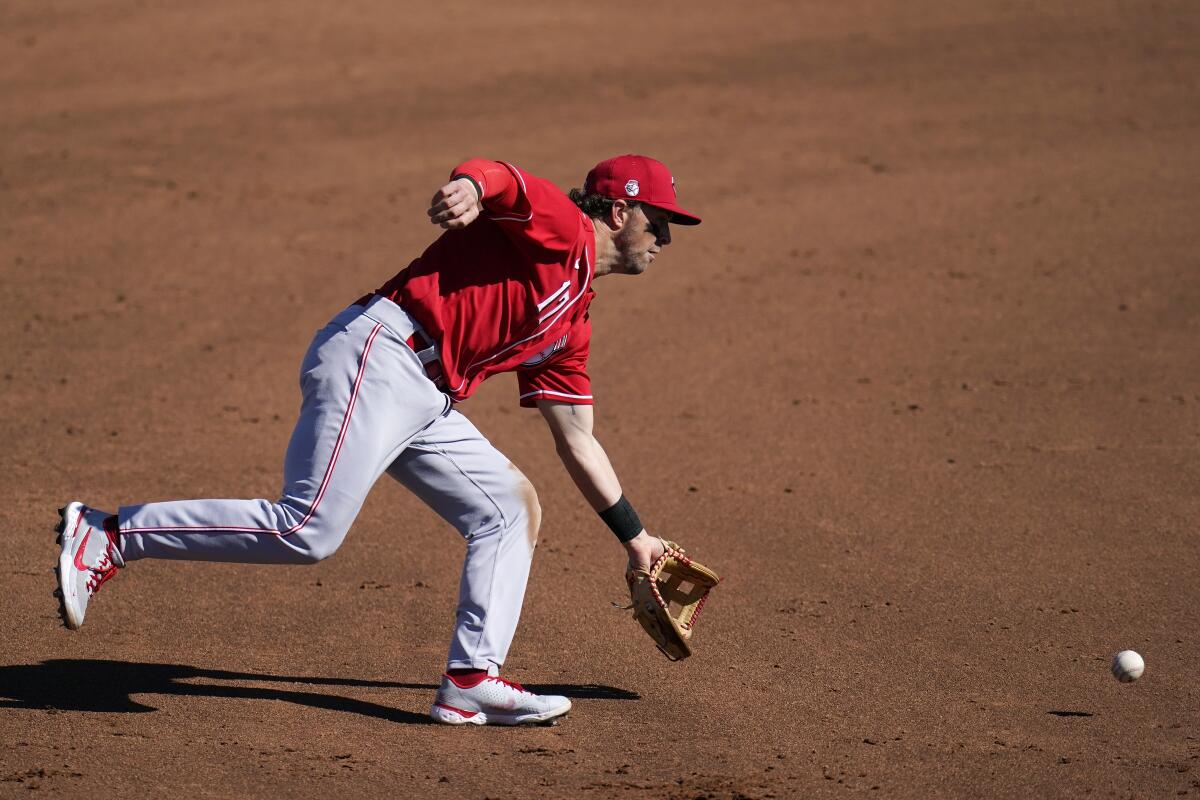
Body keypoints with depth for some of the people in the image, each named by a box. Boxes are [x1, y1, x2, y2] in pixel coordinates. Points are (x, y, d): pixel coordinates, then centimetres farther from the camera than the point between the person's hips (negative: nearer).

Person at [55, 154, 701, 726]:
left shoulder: (571, 322, 25)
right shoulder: (559, 227, 1)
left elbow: (577, 442, 31)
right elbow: (499, 179, -20)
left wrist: (635, 537, 33)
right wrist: (472, 185, -45)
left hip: (426, 401, 10)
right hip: (375, 358, -10)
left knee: (512, 509, 9)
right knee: (309, 529, -19)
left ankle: (471, 681, 2)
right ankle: (107, 536, -13)